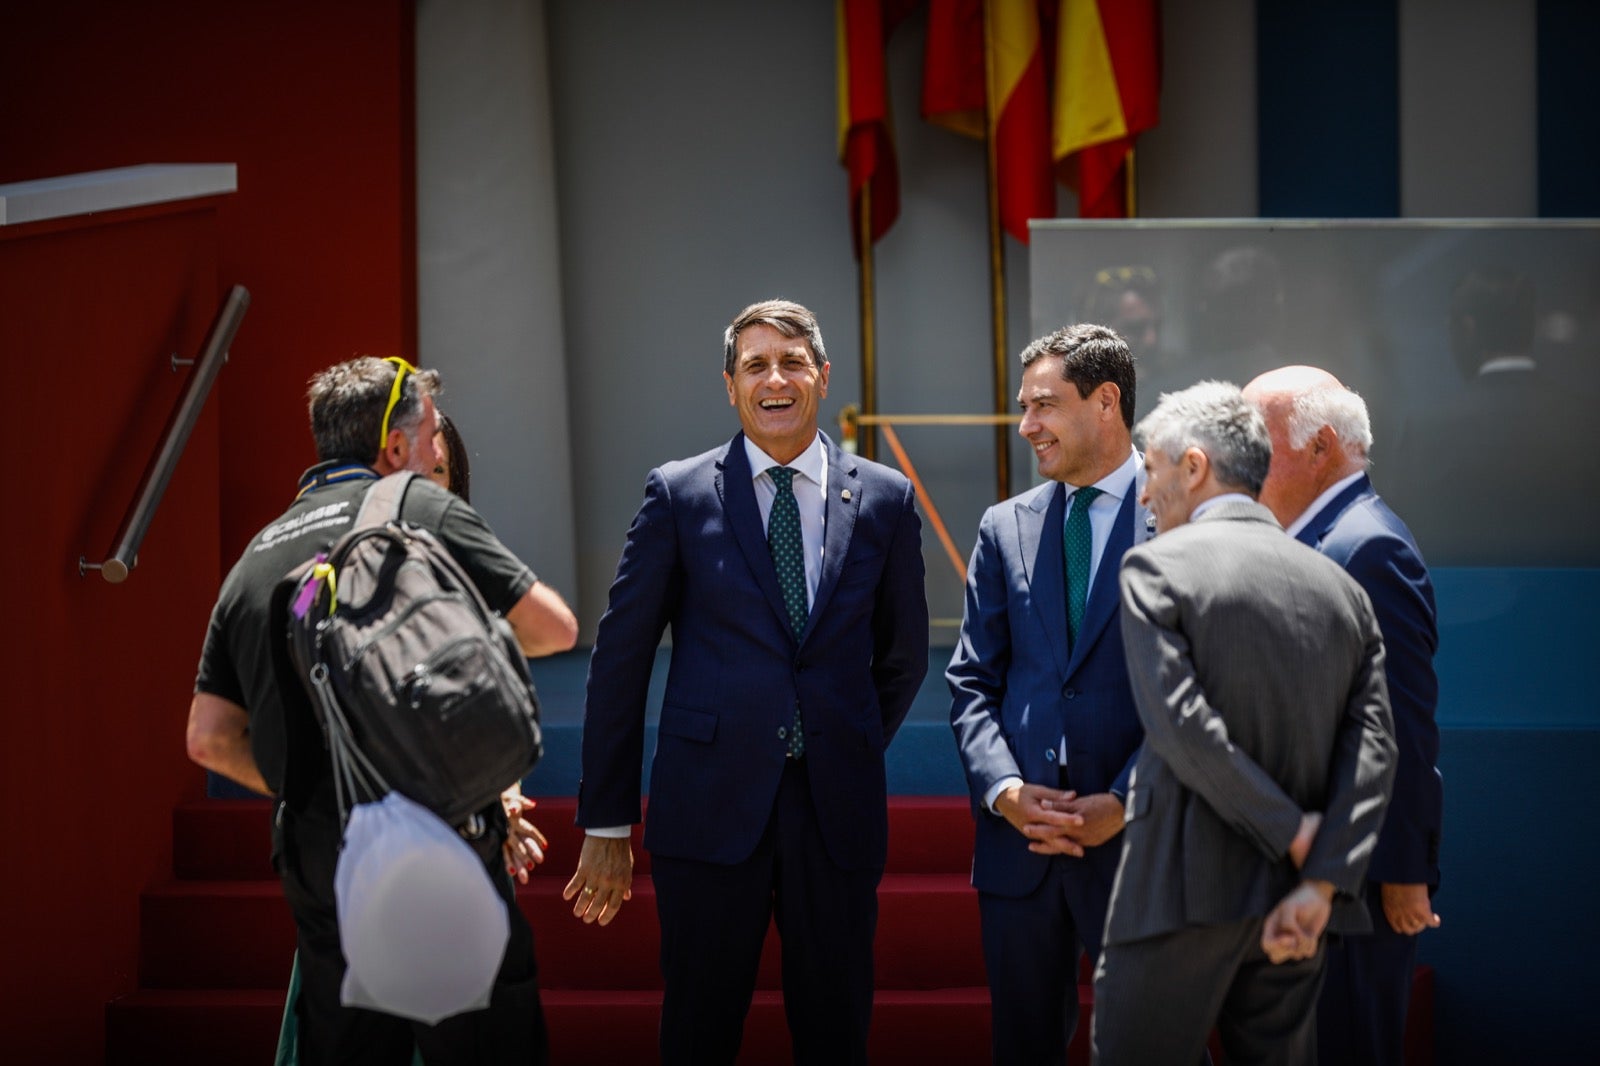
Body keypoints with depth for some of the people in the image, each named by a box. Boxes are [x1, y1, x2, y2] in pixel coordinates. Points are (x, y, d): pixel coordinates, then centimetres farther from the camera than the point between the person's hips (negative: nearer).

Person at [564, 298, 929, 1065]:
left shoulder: (884, 499, 6)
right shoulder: (678, 494, 1)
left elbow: (902, 655, 18)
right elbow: (619, 659, 1)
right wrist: (607, 825, -1)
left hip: (837, 810, 2)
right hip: (710, 805, -1)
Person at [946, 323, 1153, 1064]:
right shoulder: (1006, 528, 11)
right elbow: (972, 682, 9)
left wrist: (1123, 803, -13)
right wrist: (1004, 791, -7)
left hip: (1137, 841, -4)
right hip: (1020, 841, 4)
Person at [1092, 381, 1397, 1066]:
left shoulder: (1157, 566, -5)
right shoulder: (1339, 587, 11)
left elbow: (1182, 726, -16)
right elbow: (1372, 752, 0)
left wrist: (1292, 833, -10)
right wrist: (1319, 886, -8)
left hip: (1183, 890, -6)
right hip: (1292, 907, 6)